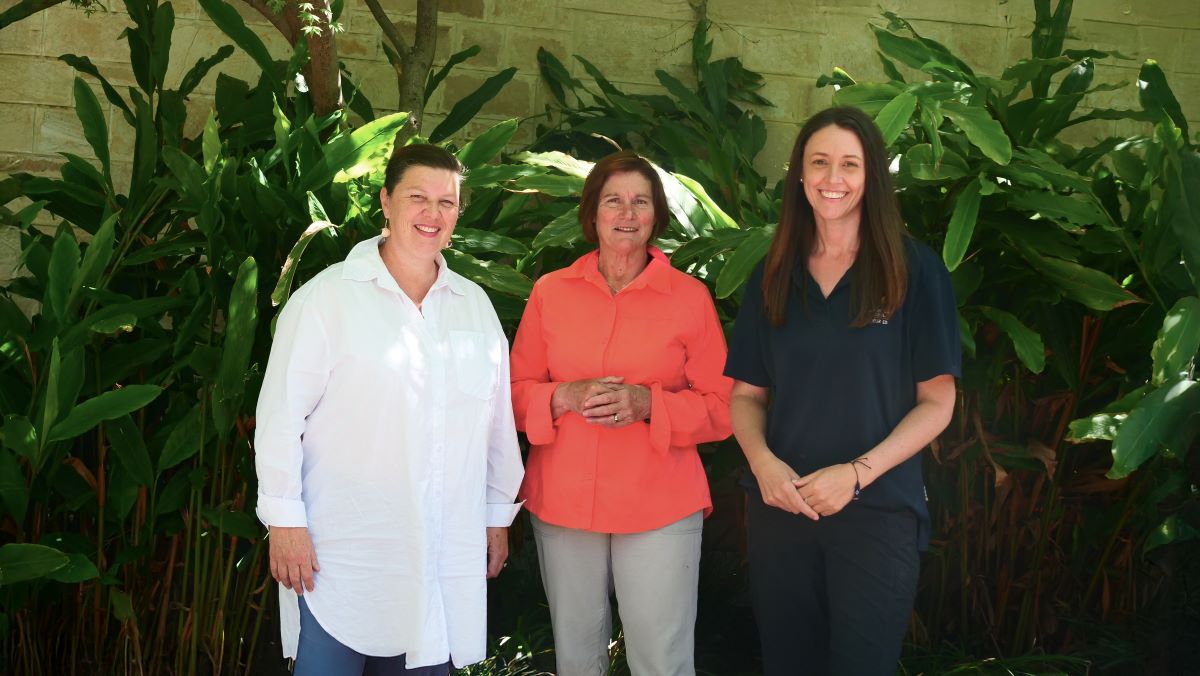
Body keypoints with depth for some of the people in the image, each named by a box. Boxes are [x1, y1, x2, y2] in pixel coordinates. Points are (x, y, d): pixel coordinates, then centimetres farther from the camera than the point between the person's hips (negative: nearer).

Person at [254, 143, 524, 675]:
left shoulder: (475, 305, 10)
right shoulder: (327, 297, -6)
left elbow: (497, 417, 14)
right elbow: (281, 415, -7)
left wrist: (498, 513, 16)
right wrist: (284, 519, -10)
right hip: (341, 556, -4)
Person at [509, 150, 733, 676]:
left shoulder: (690, 297, 0)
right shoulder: (550, 292, 5)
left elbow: (722, 408, 1)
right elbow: (516, 393, 8)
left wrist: (647, 404, -16)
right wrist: (566, 397, -13)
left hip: (660, 508, -2)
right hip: (562, 504, 2)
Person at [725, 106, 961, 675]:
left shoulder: (914, 271, -3)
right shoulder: (773, 276, 7)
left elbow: (937, 401, -4)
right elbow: (747, 393, 9)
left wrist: (857, 473, -15)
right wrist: (762, 461, -11)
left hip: (878, 511, -3)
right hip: (779, 507, 3)